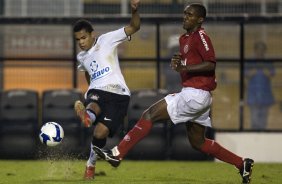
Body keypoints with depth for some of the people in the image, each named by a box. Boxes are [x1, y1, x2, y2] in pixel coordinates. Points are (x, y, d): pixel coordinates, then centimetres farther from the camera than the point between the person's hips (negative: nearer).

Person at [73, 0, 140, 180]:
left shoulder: (107, 40, 3)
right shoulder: (82, 57, 21)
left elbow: (134, 27, -5)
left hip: (118, 94, -4)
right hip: (96, 91, 4)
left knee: (101, 132, -20)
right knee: (93, 104, -36)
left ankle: (91, 165, 1)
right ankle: (87, 116, -72)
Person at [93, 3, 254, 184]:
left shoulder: (200, 36, -12)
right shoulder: (185, 39, 17)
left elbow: (211, 64, -22)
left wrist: (184, 67, -30)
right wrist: (179, 60, 6)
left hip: (195, 94, -11)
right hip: (192, 93, 11)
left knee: (149, 115, -10)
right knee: (197, 142, 17)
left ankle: (117, 154, -10)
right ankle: (242, 164, 20)